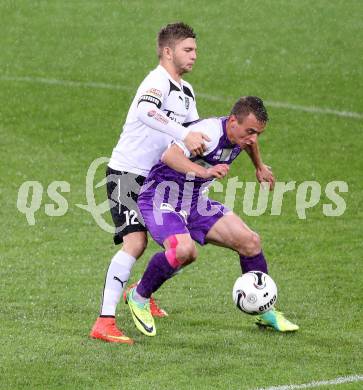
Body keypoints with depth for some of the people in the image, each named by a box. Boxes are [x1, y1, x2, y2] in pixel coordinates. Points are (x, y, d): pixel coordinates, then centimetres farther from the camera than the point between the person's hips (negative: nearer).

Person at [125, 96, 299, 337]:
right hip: (161, 200, -8)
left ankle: (266, 313, 16)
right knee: (184, 250, -34)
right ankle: (139, 297, -8)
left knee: (250, 241, -1)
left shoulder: (240, 135, -1)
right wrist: (204, 172, -56)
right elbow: (170, 156, -43)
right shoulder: (210, 131, -28)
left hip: (196, 204, 8)